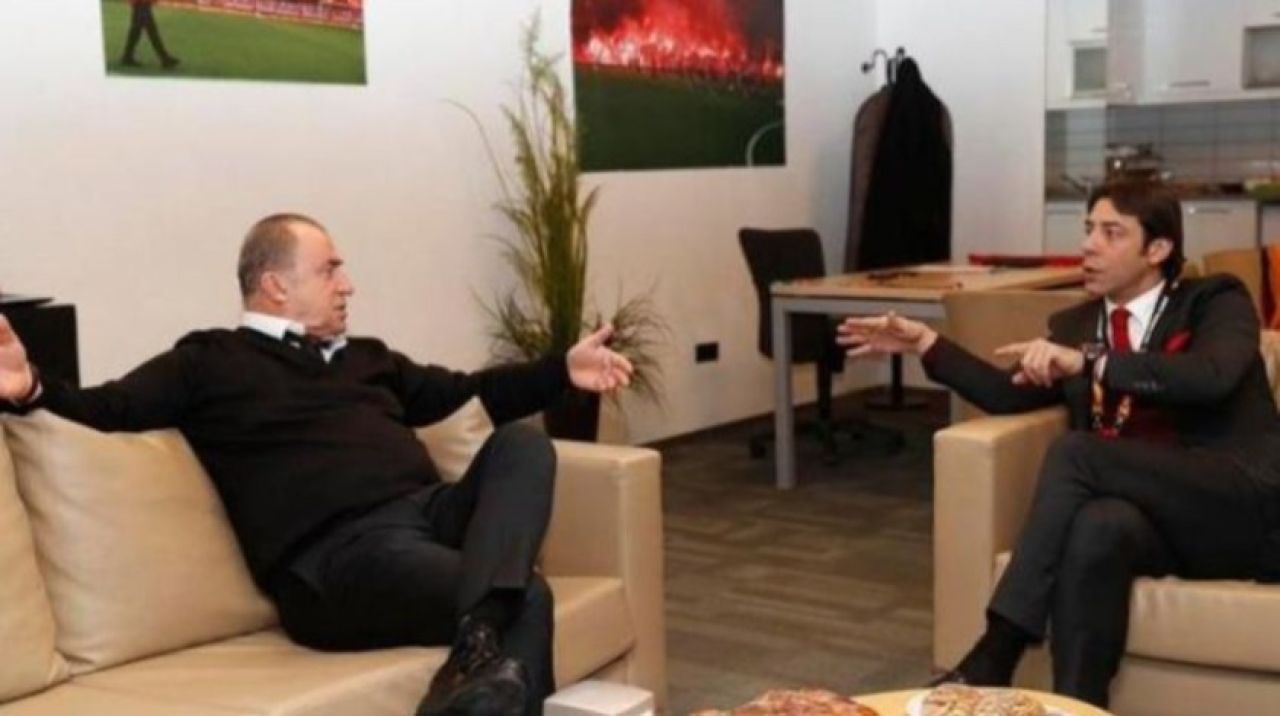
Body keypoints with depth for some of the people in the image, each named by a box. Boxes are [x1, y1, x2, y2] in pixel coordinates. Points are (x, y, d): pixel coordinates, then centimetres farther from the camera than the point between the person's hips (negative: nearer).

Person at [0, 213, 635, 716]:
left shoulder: (365, 356, 30)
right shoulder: (211, 360, 12)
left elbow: (468, 394, 36)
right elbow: (105, 409, 1)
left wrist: (563, 370, 27)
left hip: (430, 511, 7)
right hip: (337, 551, -7)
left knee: (521, 443, -26)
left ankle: (477, 646, -41)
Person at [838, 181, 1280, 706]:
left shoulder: (1216, 302, 4)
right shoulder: (1074, 325, 20)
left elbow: (1211, 377, -17)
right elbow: (1011, 395, 15)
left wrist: (1090, 363, -27)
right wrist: (927, 344, 5)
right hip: (1153, 514, 4)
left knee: (1074, 450, -27)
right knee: (1098, 527, -35)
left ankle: (995, 655, -27)